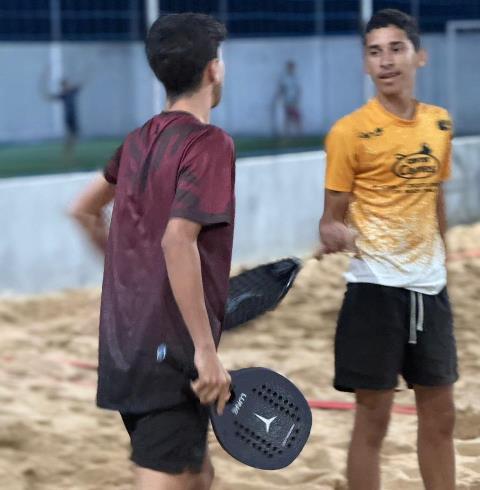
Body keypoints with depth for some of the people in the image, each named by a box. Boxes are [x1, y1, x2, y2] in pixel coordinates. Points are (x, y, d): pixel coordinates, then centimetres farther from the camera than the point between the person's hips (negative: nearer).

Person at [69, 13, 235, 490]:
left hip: (124, 342, 8)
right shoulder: (209, 143, -13)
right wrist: (207, 351, -24)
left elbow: (83, 210, 24)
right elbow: (178, 243, -24)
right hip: (174, 351, -8)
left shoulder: (140, 140, 11)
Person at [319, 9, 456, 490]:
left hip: (430, 286, 5)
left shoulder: (440, 123, 6)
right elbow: (333, 216, -7)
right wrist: (333, 234, -30)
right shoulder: (350, 131, -10)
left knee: (440, 415, 12)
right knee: (373, 419, 0)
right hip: (376, 287, -5)